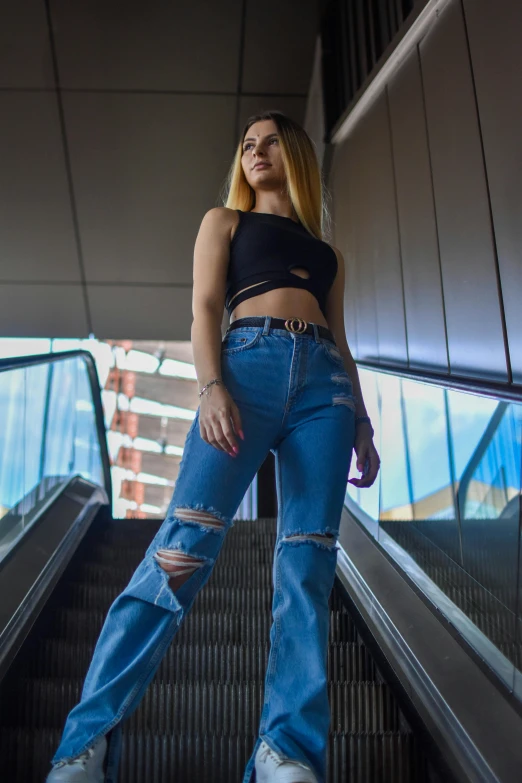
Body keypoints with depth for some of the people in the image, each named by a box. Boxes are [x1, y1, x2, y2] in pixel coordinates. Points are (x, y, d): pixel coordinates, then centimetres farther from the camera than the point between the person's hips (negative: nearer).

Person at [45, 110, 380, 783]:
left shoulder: (328, 252, 32)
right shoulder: (224, 220, 24)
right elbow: (204, 309, 7)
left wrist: (361, 422, 12)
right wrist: (213, 387, -12)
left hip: (325, 382, 4)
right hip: (250, 363, -3)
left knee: (308, 565, -8)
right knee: (186, 544, -17)